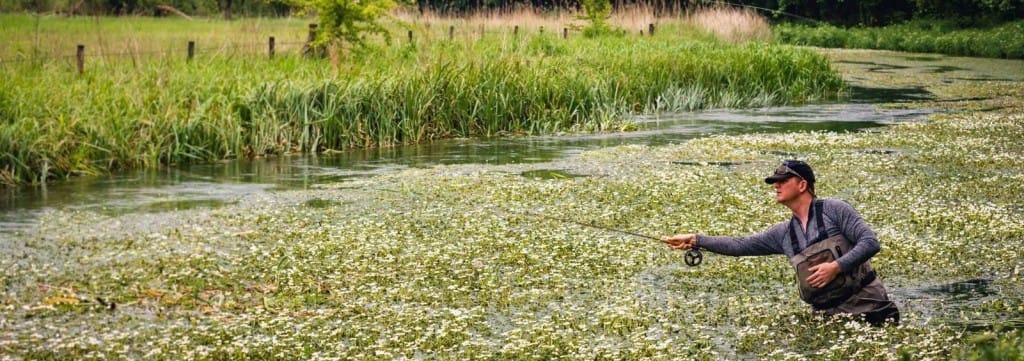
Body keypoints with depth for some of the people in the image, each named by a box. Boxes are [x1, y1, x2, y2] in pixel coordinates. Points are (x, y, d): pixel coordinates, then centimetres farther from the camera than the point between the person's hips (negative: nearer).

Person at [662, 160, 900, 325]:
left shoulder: (834, 210, -6)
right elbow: (739, 245, 8)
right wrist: (695, 241, 2)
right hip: (828, 316, 5)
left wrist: (836, 266, -23)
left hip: (866, 306, -5)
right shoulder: (783, 234, 10)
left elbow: (870, 243, -12)